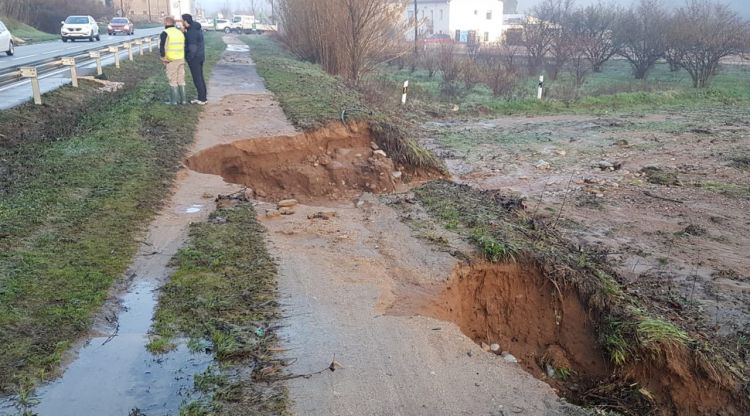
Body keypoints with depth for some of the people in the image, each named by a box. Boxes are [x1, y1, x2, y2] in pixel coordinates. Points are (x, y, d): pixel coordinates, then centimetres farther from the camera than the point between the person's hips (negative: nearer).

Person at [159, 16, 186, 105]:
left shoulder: (165, 33, -11)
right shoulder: (180, 32, 9)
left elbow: (162, 48, -18)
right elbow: (184, 46, 13)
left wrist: (164, 59, -8)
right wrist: (181, 57, 16)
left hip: (171, 61, -5)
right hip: (181, 60, 5)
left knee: (173, 80, 2)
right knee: (181, 80, 11)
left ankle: (175, 100, 5)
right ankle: (183, 99, 12)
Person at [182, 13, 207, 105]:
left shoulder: (191, 32, -22)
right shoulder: (197, 27, 8)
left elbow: (192, 48, -24)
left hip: (194, 57, -9)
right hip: (200, 56, 9)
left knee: (197, 79, -1)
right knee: (200, 77, 15)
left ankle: (202, 99, 4)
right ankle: (203, 97, 21)